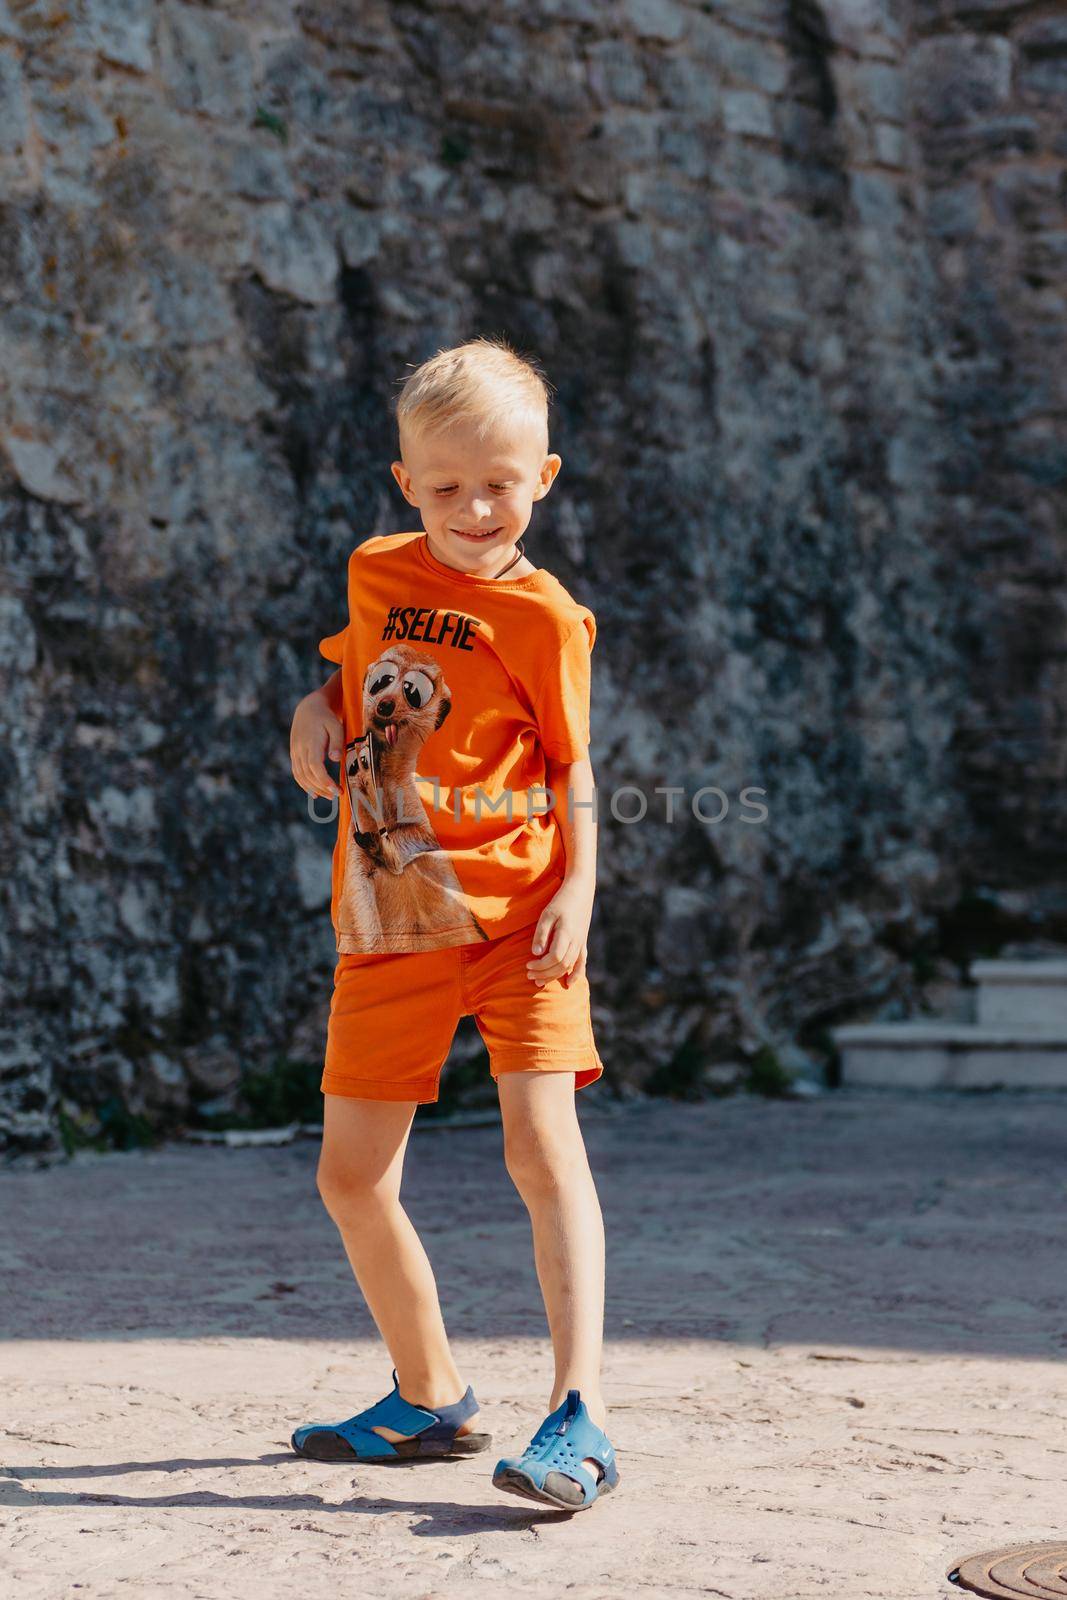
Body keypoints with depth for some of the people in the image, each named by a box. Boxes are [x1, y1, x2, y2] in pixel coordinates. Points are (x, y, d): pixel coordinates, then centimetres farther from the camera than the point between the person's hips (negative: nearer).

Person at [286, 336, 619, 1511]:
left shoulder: (543, 617, -4)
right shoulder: (373, 574, 10)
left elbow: (571, 765, -1)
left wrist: (577, 888, -14)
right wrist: (314, 716, 6)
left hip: (513, 914, -5)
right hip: (387, 926, 5)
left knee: (542, 1140, -19)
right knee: (350, 1174, 8)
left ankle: (579, 1416, -19)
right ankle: (429, 1400, 26)